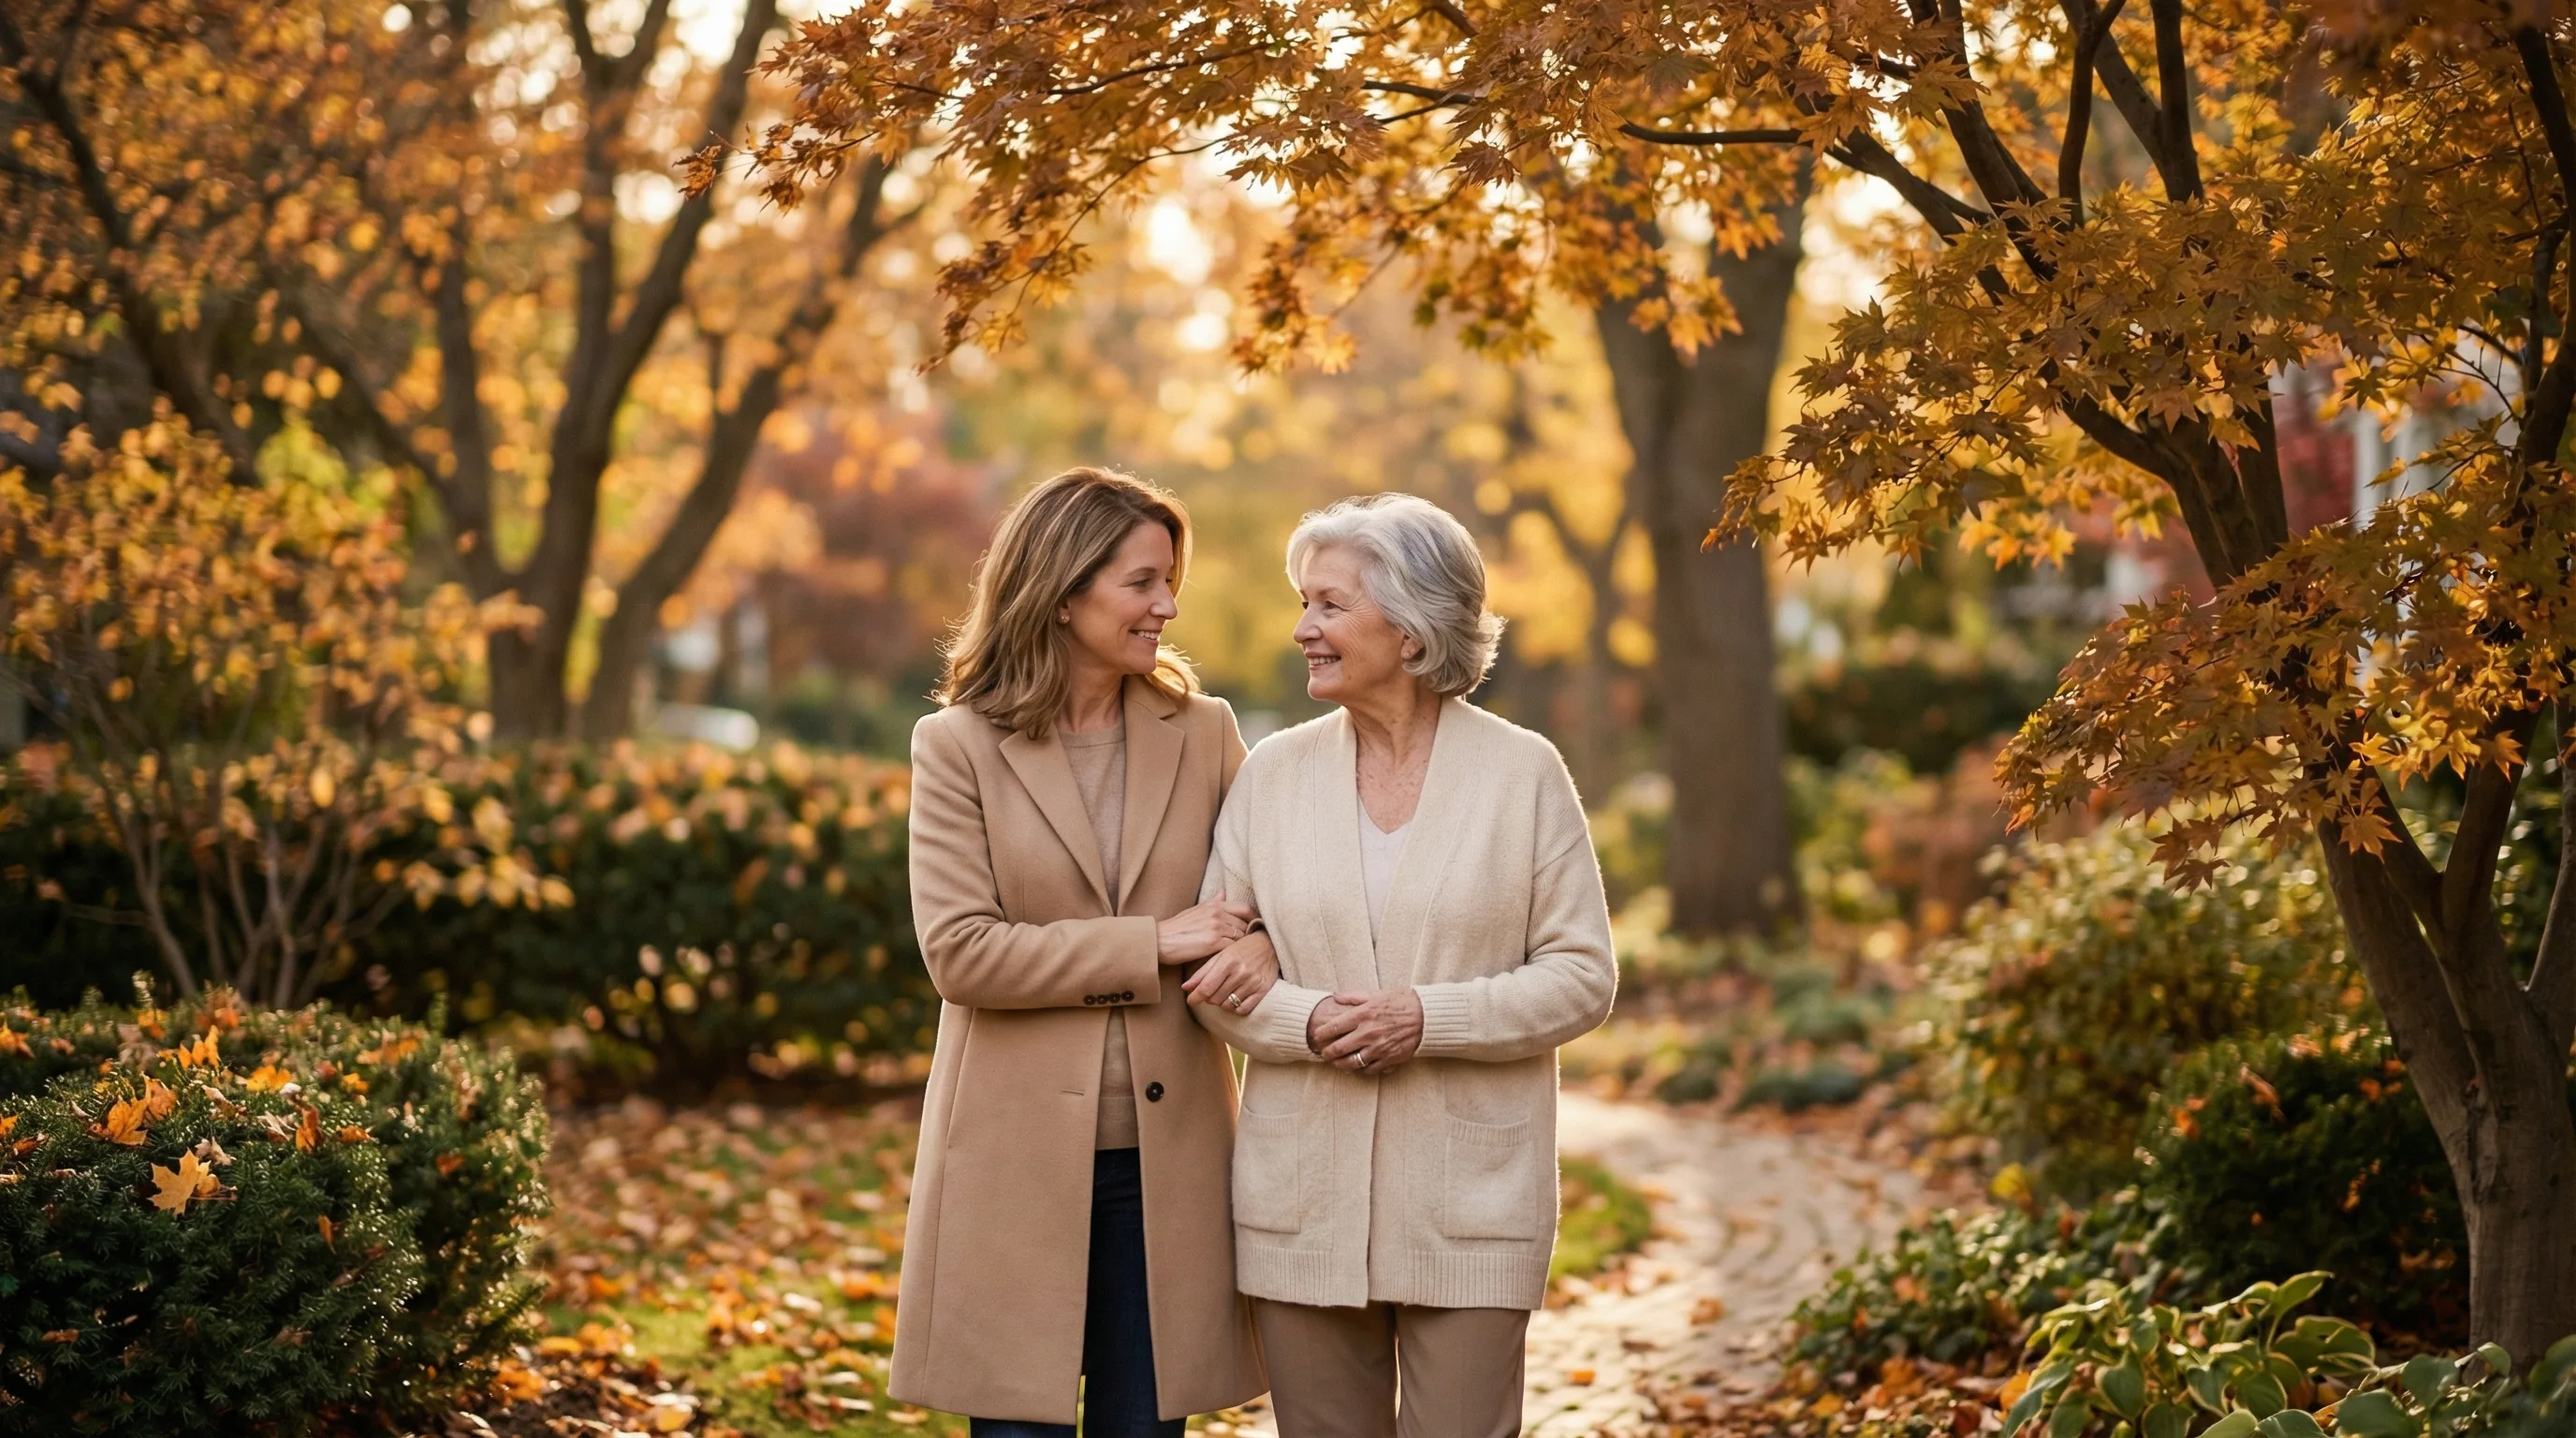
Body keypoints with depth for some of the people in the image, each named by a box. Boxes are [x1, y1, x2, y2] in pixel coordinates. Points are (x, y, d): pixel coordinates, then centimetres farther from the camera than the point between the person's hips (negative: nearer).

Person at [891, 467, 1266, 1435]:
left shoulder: (1203, 732, 6)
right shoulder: (958, 747, -3)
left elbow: (1264, 896, 9)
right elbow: (958, 951, -11)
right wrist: (1151, 946, -15)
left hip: (1165, 1155, 3)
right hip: (1018, 1159, -3)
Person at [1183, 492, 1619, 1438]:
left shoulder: (1523, 772, -1)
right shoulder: (1273, 772, 6)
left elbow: (1583, 976, -3)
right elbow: (1216, 972, 5)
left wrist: (1431, 1019, -16)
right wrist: (1310, 1022, -14)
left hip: (1470, 1204, -2)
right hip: (1304, 1201, 2)